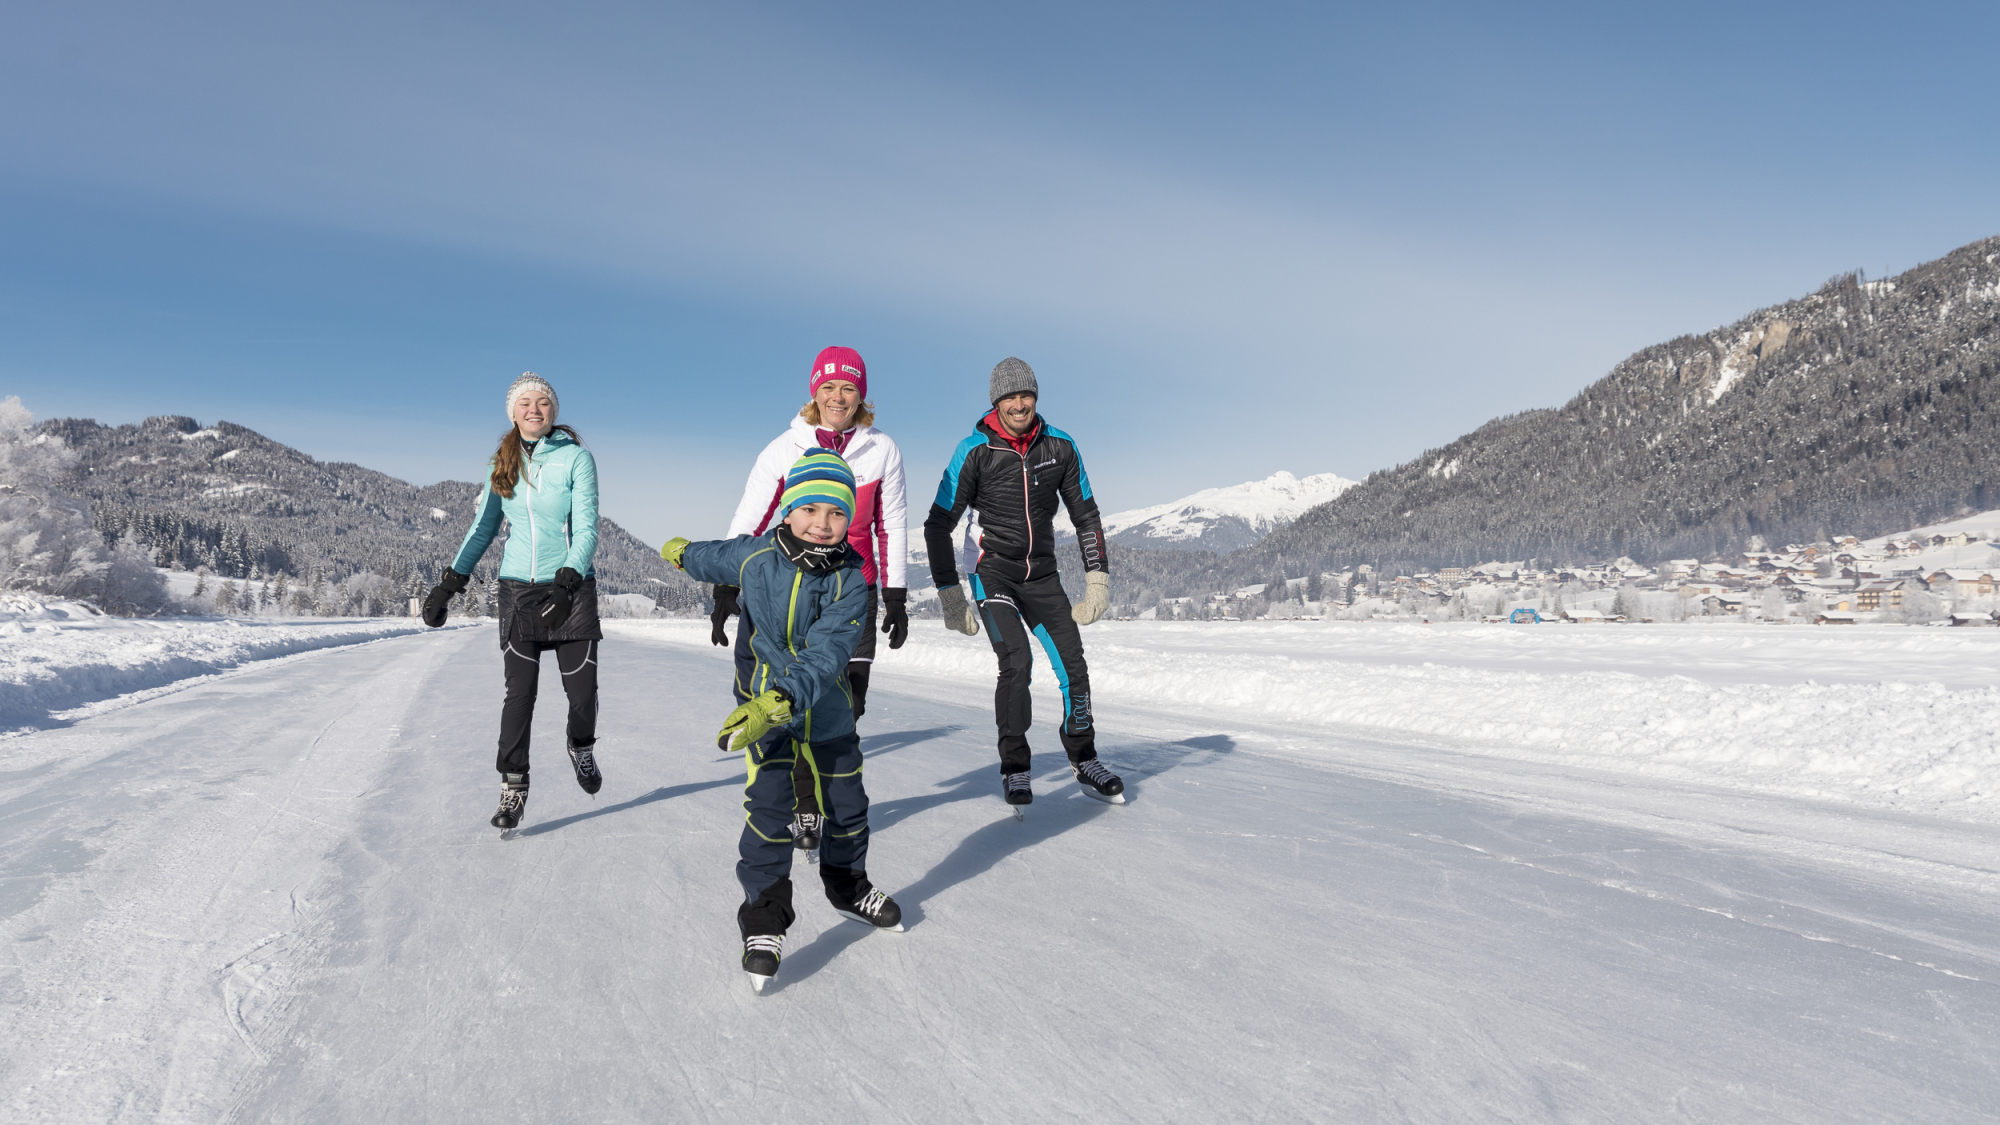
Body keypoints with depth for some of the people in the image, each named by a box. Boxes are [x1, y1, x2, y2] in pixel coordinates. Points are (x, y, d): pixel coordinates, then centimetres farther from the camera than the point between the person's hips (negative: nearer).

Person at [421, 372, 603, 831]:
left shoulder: (576, 458, -6)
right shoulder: (502, 465, 7)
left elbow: (586, 529, -12)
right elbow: (482, 528, 10)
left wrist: (566, 583, -26)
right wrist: (448, 583, -1)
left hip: (572, 588, -2)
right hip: (518, 588, 2)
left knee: (582, 687, 1)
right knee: (519, 691, -2)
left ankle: (582, 749, 31)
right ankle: (513, 785, 9)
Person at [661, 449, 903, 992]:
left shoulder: (851, 580, -19)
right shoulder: (755, 556, -12)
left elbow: (825, 656, -29)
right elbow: (716, 559, 14)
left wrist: (778, 703, -43)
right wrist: (682, 552, 36)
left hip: (826, 710, 1)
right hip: (766, 706, -1)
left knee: (847, 805, 15)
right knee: (768, 809, -12)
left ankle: (847, 888, 40)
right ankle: (763, 918, 1)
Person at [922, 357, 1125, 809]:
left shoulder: (1060, 447, -3)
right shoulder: (974, 451, -13)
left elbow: (1086, 516, 7)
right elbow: (938, 525, -9)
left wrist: (1097, 580, 0)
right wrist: (950, 598, -11)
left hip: (1042, 575, 3)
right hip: (993, 572, -3)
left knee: (1073, 666, -2)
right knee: (1017, 662, -21)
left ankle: (1084, 763, 20)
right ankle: (1014, 768, -2)